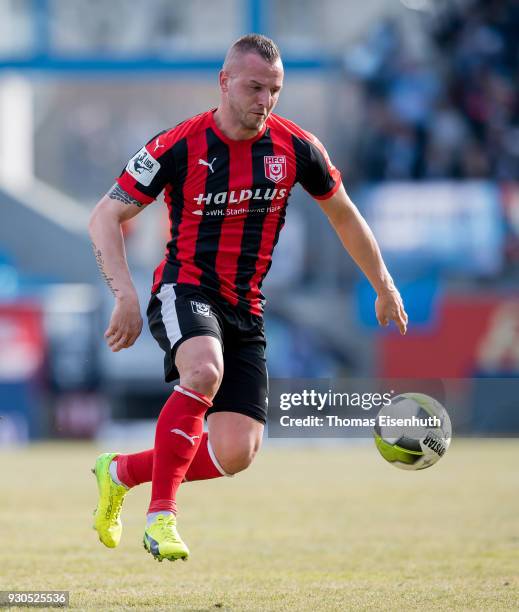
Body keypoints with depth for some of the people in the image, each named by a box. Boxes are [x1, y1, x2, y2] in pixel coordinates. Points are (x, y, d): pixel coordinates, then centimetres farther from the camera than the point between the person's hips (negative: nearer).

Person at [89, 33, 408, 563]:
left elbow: (343, 214, 16)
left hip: (245, 312, 4)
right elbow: (106, 217, -7)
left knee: (236, 454, -8)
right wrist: (126, 296, -19)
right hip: (185, 291, -4)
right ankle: (161, 513, -28)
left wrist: (384, 287, 20)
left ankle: (121, 472, 17)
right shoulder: (179, 146, -11)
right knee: (205, 370, -38)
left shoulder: (295, 148, -1)